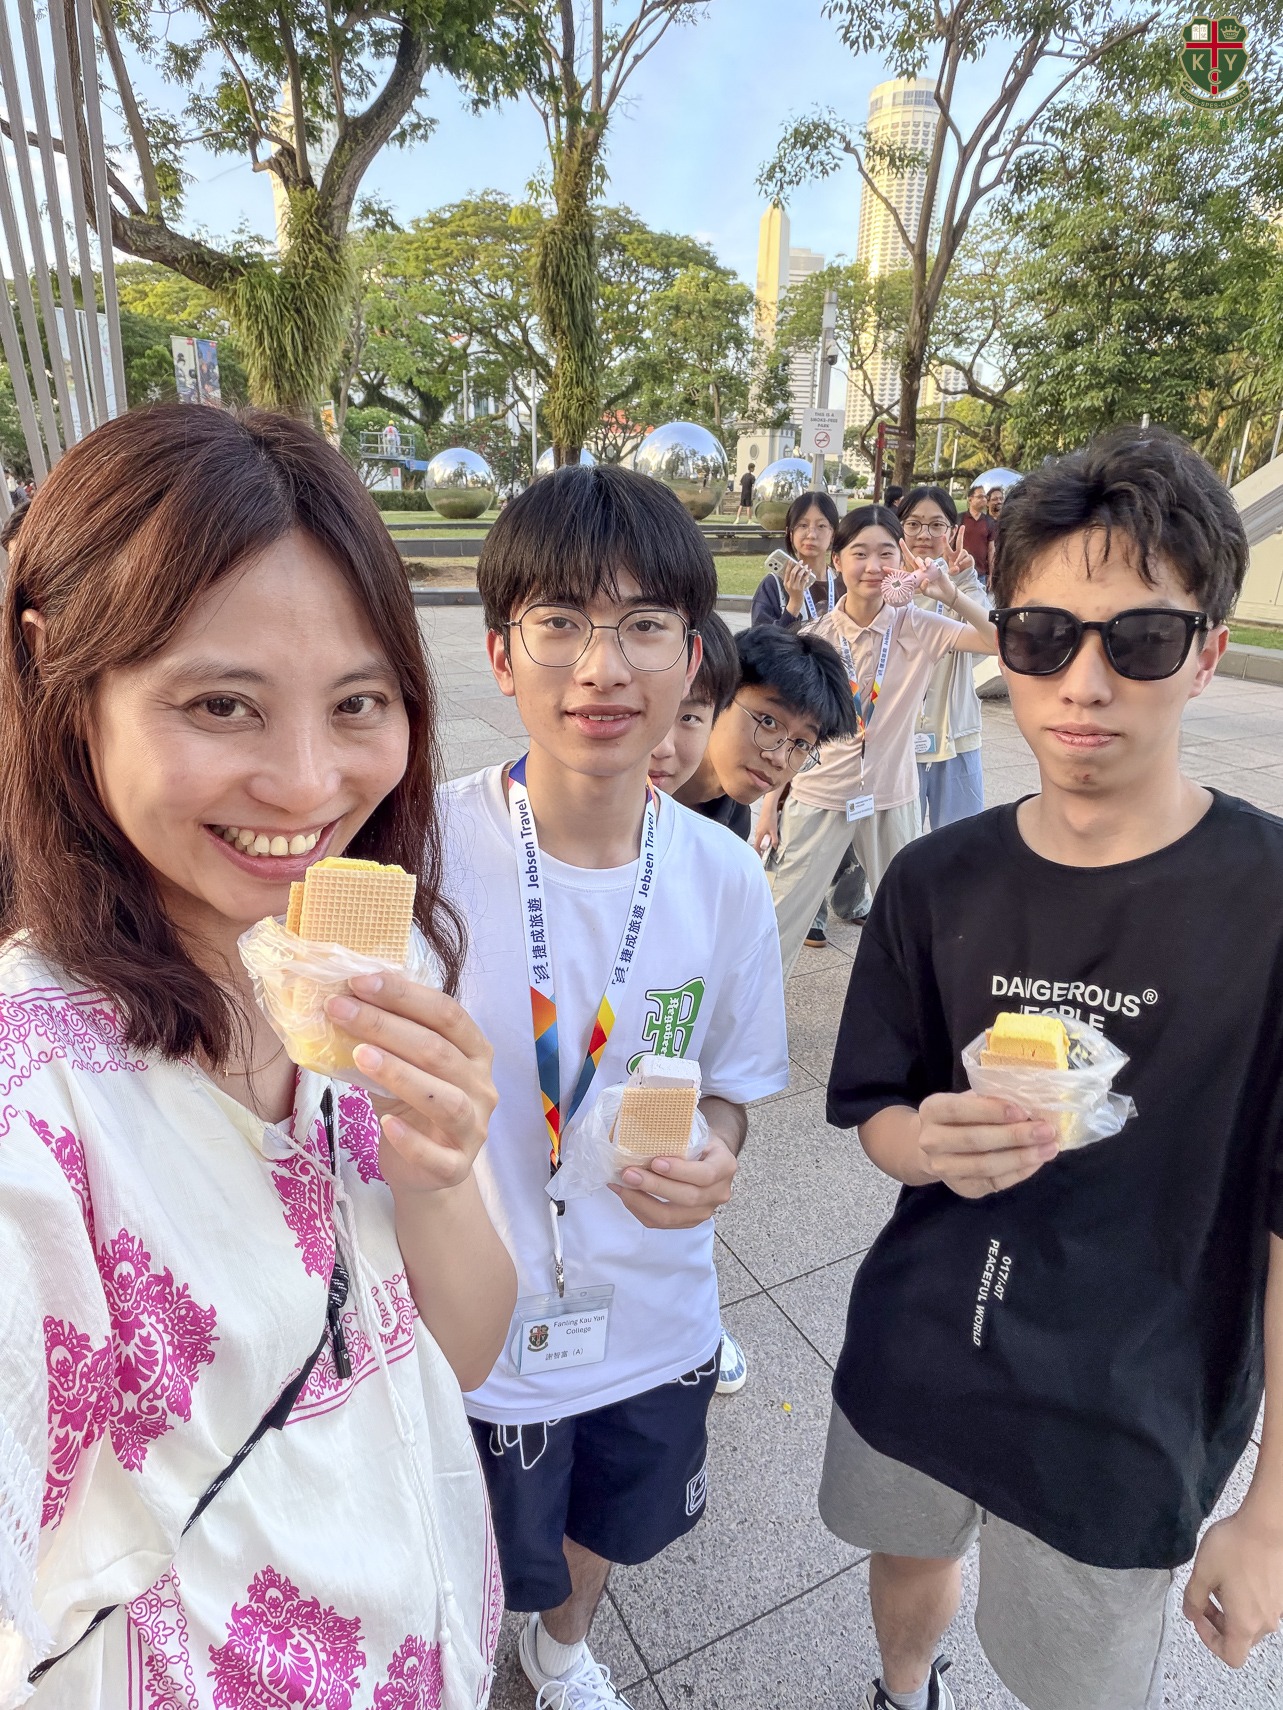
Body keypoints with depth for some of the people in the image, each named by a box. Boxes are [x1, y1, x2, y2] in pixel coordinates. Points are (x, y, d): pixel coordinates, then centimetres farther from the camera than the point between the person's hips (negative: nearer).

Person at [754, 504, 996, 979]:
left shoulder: (917, 627, -6)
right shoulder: (816, 636, -6)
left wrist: (952, 595, -28)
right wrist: (770, 803, 0)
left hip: (892, 797, 1)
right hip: (818, 796, -1)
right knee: (779, 923, 4)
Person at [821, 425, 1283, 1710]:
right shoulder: (940, 882, -9)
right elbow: (873, 1112, 0)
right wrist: (929, 1141, -23)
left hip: (1129, 1421, -3)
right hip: (915, 1357, 3)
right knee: (906, 1553, 28)